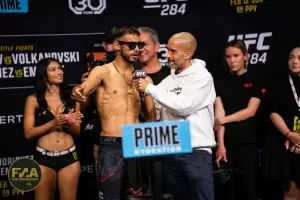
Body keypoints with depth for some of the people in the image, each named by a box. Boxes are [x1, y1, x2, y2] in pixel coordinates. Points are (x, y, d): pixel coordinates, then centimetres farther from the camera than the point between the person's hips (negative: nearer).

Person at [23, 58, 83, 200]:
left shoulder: (70, 98, 7)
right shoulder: (34, 99, -1)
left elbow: (77, 132, 10)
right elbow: (28, 133, -6)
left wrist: (70, 123, -12)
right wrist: (53, 123, -18)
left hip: (69, 157, 2)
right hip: (44, 158, -2)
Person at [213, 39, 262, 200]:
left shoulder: (254, 81, 5)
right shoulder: (220, 82, 6)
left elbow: (251, 111, -5)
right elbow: (219, 114, -4)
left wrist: (224, 119, -12)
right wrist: (220, 144, -13)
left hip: (247, 142, -1)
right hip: (226, 142, 1)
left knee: (247, 186, -1)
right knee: (228, 186, 3)